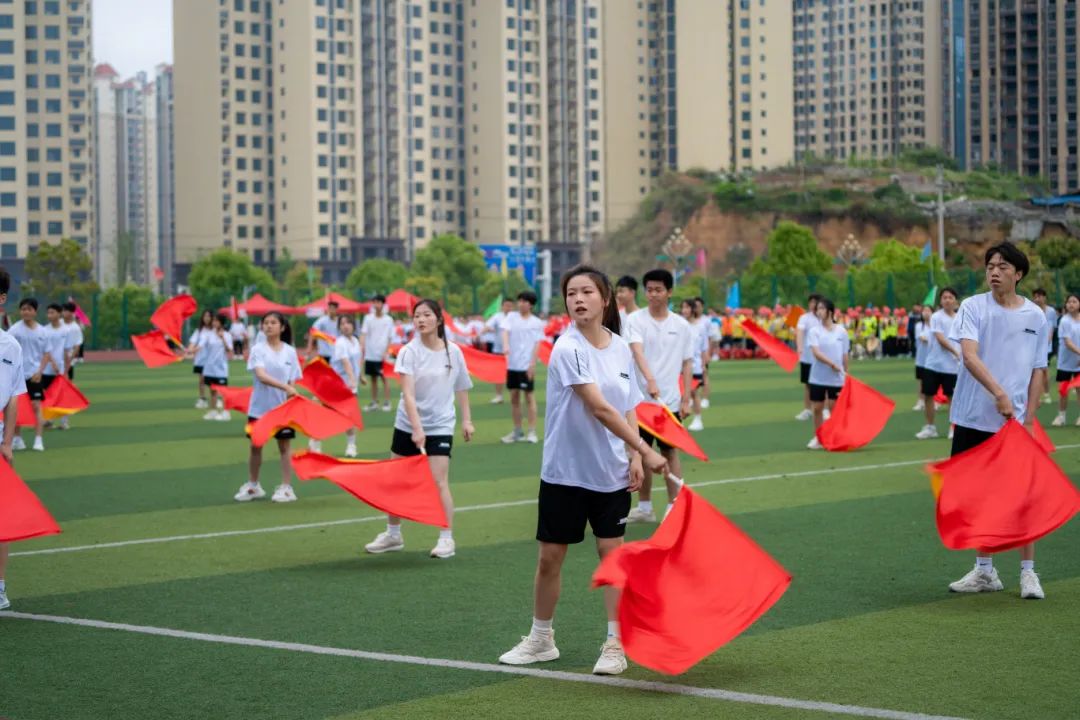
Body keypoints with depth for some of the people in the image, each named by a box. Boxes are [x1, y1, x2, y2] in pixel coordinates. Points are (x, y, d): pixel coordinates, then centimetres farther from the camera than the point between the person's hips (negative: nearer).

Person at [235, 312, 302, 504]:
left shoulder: (290, 352, 0)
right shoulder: (258, 350, -6)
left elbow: (292, 381, 3)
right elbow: (261, 375, -21)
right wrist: (285, 387, -32)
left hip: (282, 407, 0)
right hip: (260, 407, 0)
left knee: (284, 446, 4)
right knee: (255, 446, 9)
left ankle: (286, 488, 7)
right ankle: (253, 486, 22)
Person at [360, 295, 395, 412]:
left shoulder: (388, 320, 0)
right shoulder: (368, 318, 4)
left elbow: (390, 338, 1)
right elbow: (363, 333, -4)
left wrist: (386, 352, -7)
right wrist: (362, 346, -20)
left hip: (382, 355, -2)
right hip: (370, 354, 2)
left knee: (384, 378, -2)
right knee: (373, 378, 8)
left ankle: (387, 402, 1)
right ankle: (374, 402, 15)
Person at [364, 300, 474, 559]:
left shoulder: (453, 352, -2)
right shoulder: (410, 351, -9)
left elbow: (461, 388, 11)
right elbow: (408, 393, -19)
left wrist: (467, 420, 6)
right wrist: (417, 427, -30)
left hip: (440, 427, -1)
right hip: (407, 426, 1)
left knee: (439, 482, -11)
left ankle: (447, 539, -1)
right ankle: (393, 535, 25)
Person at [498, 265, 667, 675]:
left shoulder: (620, 348, 3)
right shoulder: (569, 349, -16)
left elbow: (628, 409, 10)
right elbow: (600, 410, -22)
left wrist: (634, 456, -3)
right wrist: (646, 450, -23)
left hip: (612, 473, 4)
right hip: (565, 471, -3)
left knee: (612, 552, 2)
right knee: (550, 557, 5)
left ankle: (615, 645, 10)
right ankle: (541, 639, 22)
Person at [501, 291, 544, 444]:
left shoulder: (536, 322, 1)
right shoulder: (511, 317, 7)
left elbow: (537, 344, -1)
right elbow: (505, 331, -8)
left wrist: (533, 363, -11)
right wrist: (505, 345, -28)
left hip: (527, 365, -3)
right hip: (512, 364, 3)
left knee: (529, 396, -2)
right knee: (514, 397, 7)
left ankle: (532, 432, 2)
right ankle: (517, 431, 16)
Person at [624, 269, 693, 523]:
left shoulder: (681, 325, 3)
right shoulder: (636, 320, -4)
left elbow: (687, 364, 6)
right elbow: (637, 350, -20)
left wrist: (686, 399, 0)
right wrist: (650, 380, -37)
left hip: (670, 401, 0)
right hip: (640, 398, 0)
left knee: (670, 452, 4)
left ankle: (673, 507, 11)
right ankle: (645, 507, 19)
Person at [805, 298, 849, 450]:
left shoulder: (841, 332, 1)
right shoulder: (814, 331, -3)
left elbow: (845, 355, 5)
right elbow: (816, 352, -16)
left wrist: (846, 373, 4)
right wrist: (832, 364, -26)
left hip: (837, 378, 0)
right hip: (818, 378, 0)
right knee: (817, 408, 5)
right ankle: (817, 438, 18)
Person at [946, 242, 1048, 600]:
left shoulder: (1036, 316, 3)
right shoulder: (973, 308, -3)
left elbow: (1038, 371, 6)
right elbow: (969, 356, -16)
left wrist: (1029, 419, -3)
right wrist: (999, 394, -29)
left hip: (1014, 423, 0)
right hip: (973, 419, 0)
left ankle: (1028, 572, 10)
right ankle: (985, 570, 20)